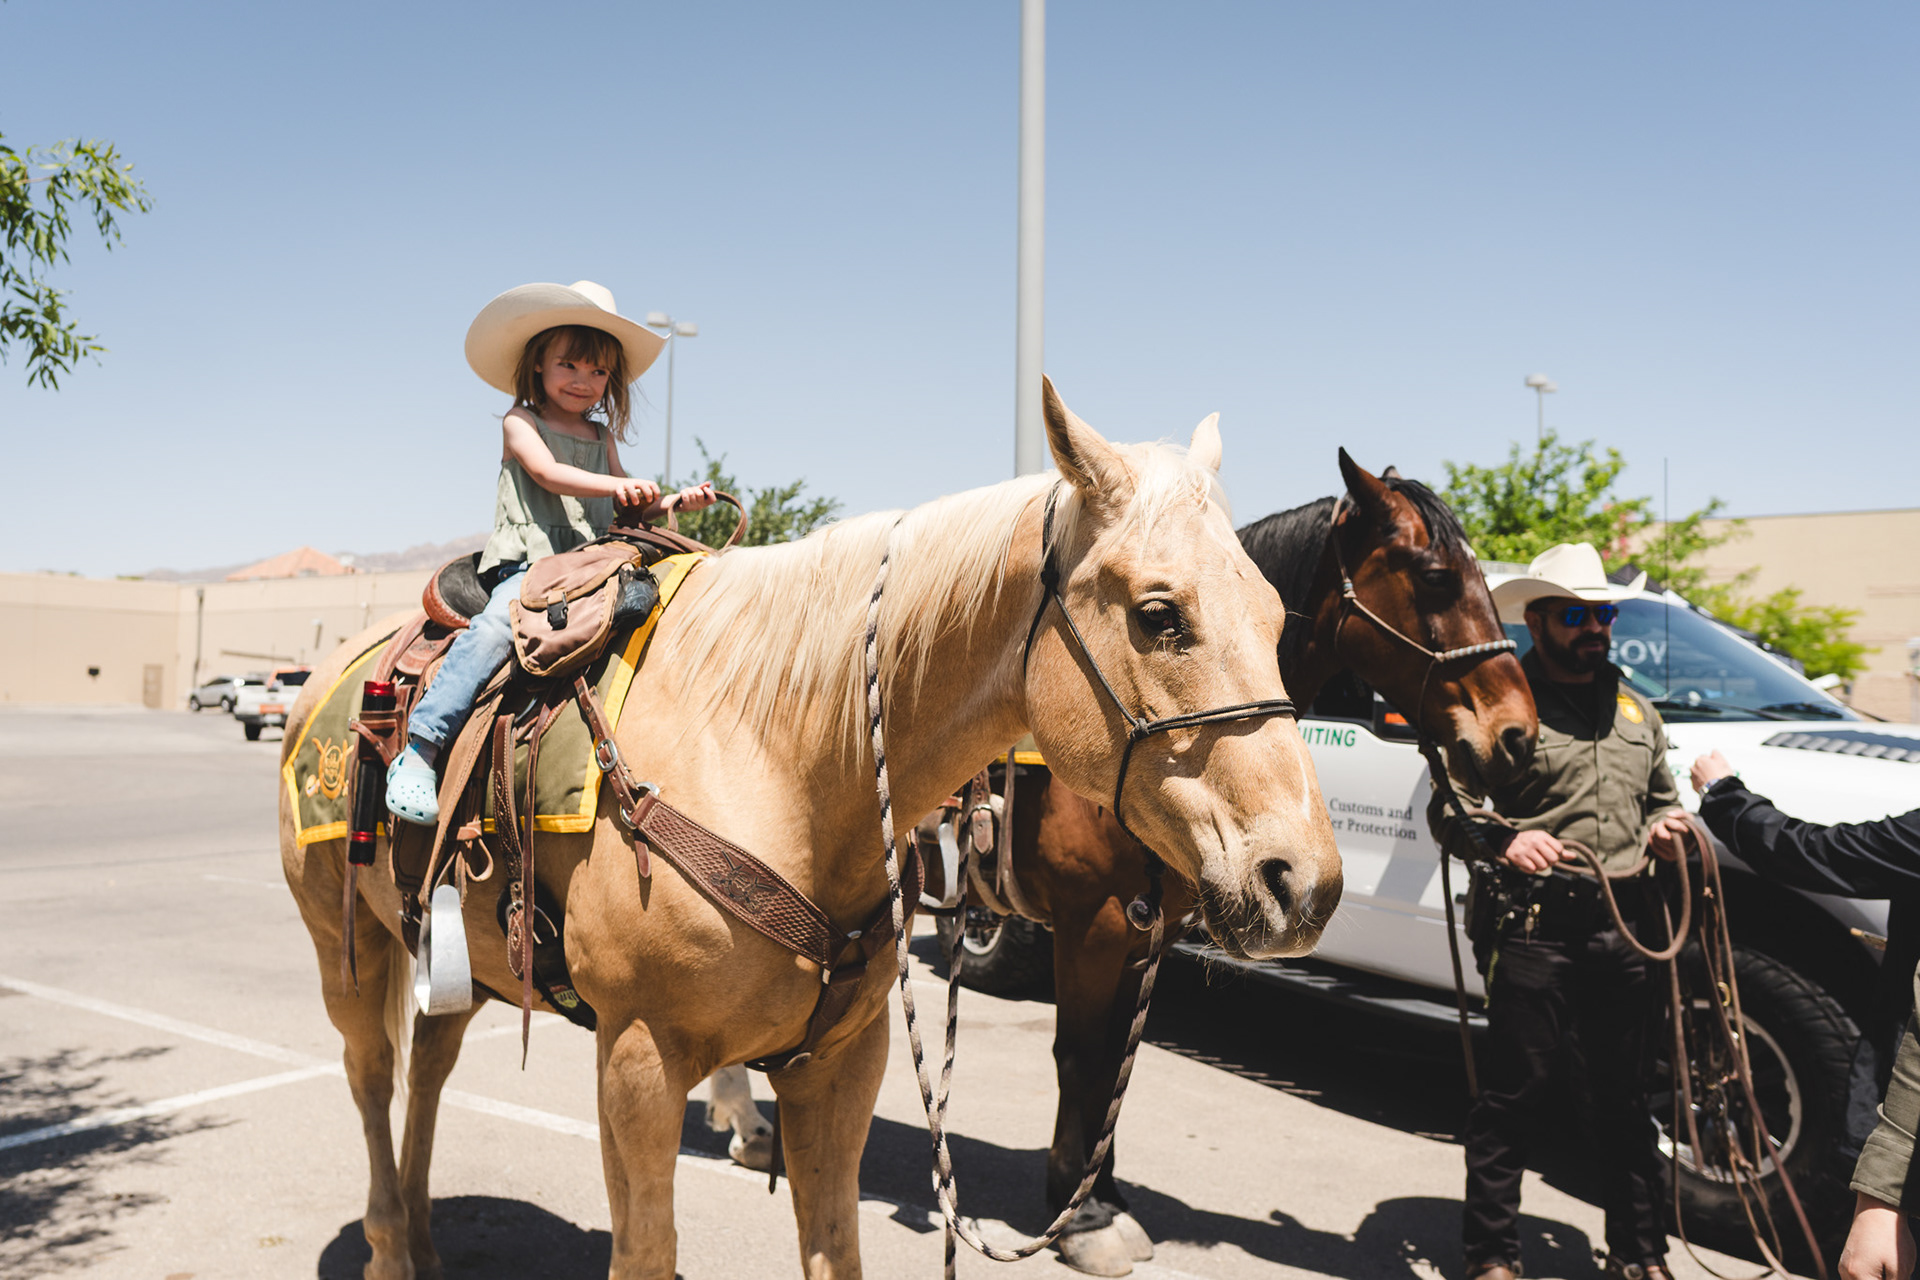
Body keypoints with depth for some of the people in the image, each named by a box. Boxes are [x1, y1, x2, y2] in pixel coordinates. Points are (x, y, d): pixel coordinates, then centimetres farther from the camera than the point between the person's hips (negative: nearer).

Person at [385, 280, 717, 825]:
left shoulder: (602, 436, 22)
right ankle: (418, 750, -28)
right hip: (528, 563, -6)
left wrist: (671, 502, 3)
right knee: (496, 627, -32)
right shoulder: (521, 423, 6)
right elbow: (549, 473, -14)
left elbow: (627, 509, 22)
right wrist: (616, 485, -28)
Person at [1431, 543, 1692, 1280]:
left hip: (1624, 930, 6)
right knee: (1513, 1096, 2)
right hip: (1532, 929, -6)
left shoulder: (1635, 708, 18)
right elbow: (1445, 811, -6)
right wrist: (1501, 839, -26)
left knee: (1626, 1100, 15)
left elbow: (1661, 797, 30)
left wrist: (1665, 826, 7)